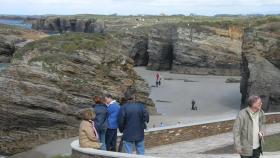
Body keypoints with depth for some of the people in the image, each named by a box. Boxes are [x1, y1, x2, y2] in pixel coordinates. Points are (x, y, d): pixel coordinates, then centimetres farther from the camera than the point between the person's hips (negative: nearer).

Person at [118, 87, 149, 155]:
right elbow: (146, 117, -10)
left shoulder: (124, 107, -12)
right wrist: (143, 125, 9)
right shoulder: (141, 106, -8)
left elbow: (121, 121, -10)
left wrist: (122, 130, 8)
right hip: (139, 134, 2)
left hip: (128, 135, -2)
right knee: (141, 153, 13)